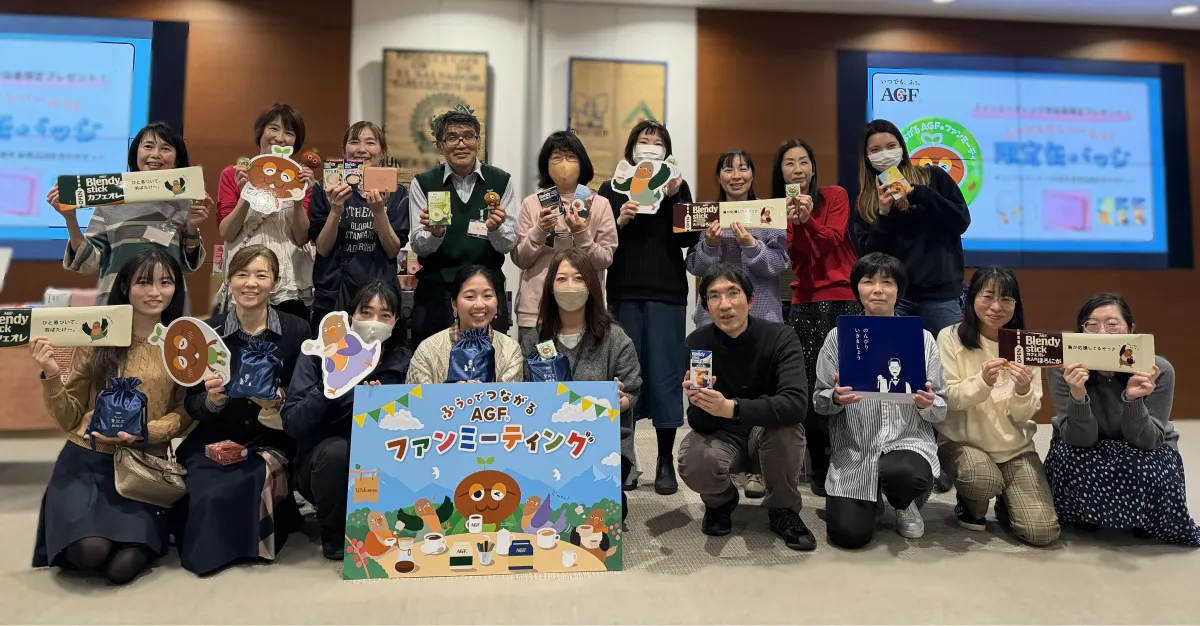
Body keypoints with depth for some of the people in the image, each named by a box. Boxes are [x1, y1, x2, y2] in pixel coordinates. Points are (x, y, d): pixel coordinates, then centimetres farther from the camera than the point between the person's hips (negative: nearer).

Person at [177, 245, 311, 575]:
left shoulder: (297, 331, -2)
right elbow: (191, 405, 3)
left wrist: (278, 401, -22)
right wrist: (212, 401, -19)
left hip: (272, 442, -1)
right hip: (214, 443, 1)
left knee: (251, 481, -30)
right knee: (209, 491, -27)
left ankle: (252, 544, -1)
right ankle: (208, 545, 4)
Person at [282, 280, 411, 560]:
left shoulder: (402, 362, -5)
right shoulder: (320, 352, -12)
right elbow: (291, 424, -17)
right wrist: (327, 386, -32)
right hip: (319, 461, -1)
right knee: (337, 449, -32)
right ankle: (335, 536, -6)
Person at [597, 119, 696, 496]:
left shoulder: (678, 188, 10)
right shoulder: (612, 189, 10)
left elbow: (688, 239, -1)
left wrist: (674, 197, -10)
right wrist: (619, 221, -13)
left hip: (667, 294, 0)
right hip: (623, 293, 1)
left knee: (665, 374, 0)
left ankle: (666, 460, 10)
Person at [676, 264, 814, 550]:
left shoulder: (780, 337, -20)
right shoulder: (697, 343, -15)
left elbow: (796, 404, -36)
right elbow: (701, 423, -19)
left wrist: (731, 407, -48)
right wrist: (700, 404, -42)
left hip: (771, 434, 0)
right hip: (722, 436, 0)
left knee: (785, 424, -35)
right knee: (693, 466, -32)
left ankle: (783, 510, -5)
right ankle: (720, 502, 7)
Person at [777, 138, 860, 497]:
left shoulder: (835, 196, 4)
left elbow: (832, 241, -10)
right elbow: (794, 258, -4)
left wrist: (809, 219, -25)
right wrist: (793, 223, -21)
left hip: (845, 299, -1)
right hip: (805, 305, 2)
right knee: (810, 386, -4)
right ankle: (820, 470, 6)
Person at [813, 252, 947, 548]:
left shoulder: (923, 339, 3)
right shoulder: (838, 337, 0)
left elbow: (941, 410, 4)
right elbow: (819, 403, 1)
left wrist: (927, 405, -19)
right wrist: (836, 398, -22)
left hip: (908, 442, 0)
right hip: (853, 452, 0)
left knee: (901, 474, -36)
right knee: (849, 535, -14)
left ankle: (904, 504, 6)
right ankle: (872, 498, 24)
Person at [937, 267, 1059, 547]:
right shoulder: (950, 337, -8)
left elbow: (1025, 415, -3)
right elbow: (948, 400, -12)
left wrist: (1023, 391, -26)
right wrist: (982, 381, -30)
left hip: (1015, 447, 2)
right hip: (962, 441, -2)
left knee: (1042, 532, -13)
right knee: (985, 478, -34)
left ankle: (1005, 504, 22)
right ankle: (970, 507, 3)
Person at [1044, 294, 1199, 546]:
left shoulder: (1159, 371, -24)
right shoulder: (1063, 370, -25)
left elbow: (1145, 442, -23)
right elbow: (1079, 441, -26)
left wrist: (1132, 399, -42)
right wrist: (1077, 396, -45)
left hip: (1143, 453, 1)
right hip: (1089, 457, -1)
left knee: (1151, 472, -31)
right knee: (1071, 460, -32)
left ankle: (1148, 522, 4)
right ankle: (1087, 515, 1)